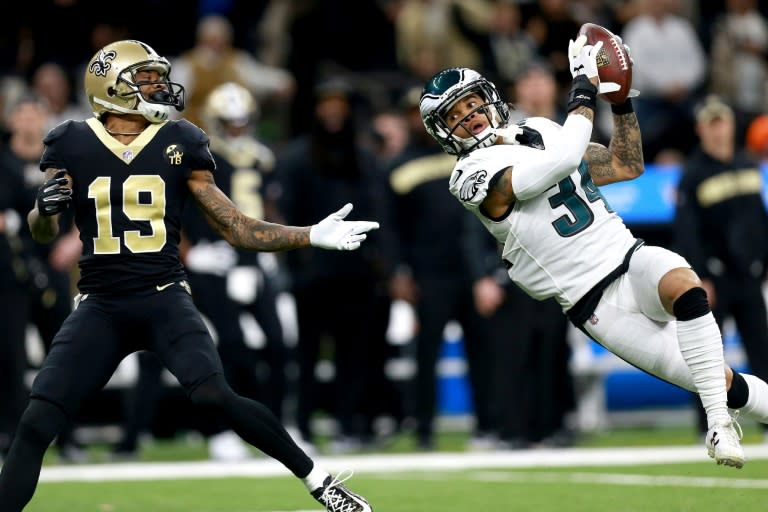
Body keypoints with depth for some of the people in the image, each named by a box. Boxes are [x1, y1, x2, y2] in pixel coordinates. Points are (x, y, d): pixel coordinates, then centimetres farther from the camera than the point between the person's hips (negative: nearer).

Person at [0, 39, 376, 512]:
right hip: (100, 307, 1)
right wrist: (46, 208, -23)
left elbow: (238, 229, 8)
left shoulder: (180, 143, 5)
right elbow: (43, 232, 1)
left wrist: (312, 236, -1)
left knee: (215, 396, -25)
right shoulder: (73, 145, 3)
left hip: (165, 298, -1)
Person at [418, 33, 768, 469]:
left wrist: (621, 100, 11)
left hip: (632, 258, 4)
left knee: (681, 284, -32)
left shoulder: (542, 131, 14)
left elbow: (627, 167, 22)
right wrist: (585, 90, -15)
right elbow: (562, 162, -21)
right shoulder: (472, 176, -8)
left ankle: (720, 421, -23)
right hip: (595, 303, -4)